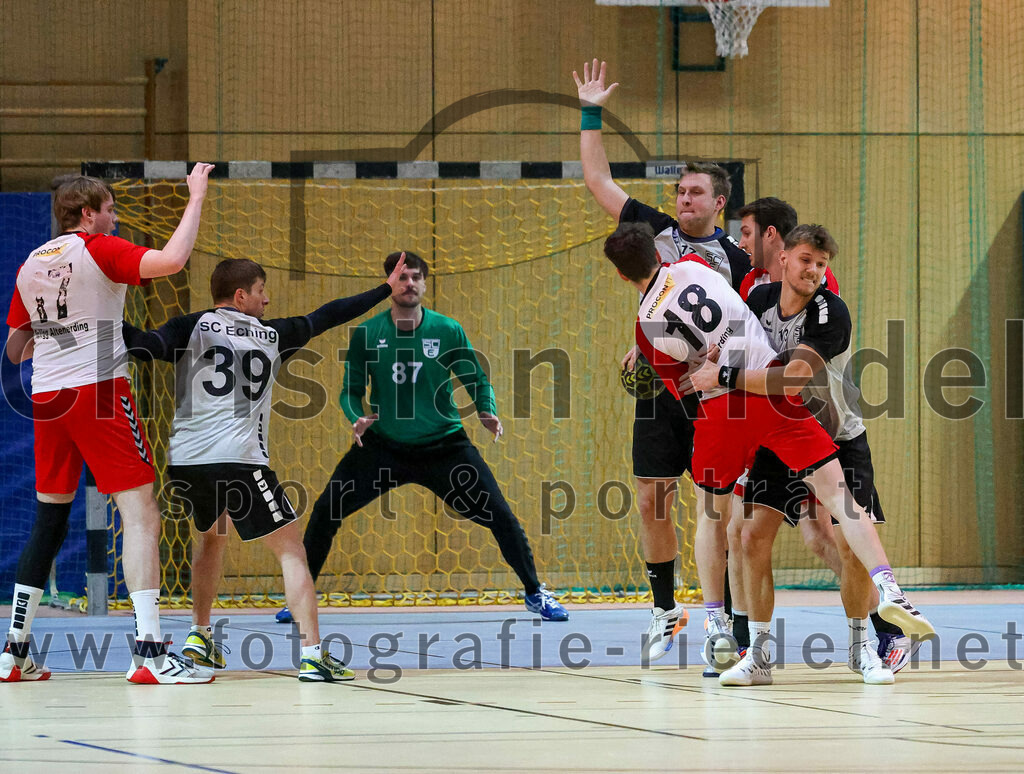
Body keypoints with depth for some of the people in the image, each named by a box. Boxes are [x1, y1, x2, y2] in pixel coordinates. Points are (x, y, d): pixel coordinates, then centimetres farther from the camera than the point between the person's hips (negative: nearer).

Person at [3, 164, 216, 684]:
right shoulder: (100, 250, -4)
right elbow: (173, 260, -19)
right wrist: (195, 199, -8)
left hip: (46, 399, 7)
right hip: (98, 392, -7)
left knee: (48, 523, 15)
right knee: (141, 515, -7)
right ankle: (149, 651, -17)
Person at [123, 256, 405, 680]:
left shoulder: (191, 327, 10)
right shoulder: (272, 335, 14)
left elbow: (147, 346, -11)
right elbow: (327, 316, 25)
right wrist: (386, 290, 36)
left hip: (184, 459, 3)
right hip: (238, 461, -3)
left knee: (211, 534, 31)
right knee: (290, 549, 2)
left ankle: (200, 636, 30)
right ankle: (312, 654, -12)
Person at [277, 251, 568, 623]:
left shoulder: (448, 331, -6)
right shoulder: (366, 334, -5)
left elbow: (477, 380, 3)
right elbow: (351, 390, 2)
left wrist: (487, 412, -16)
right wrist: (357, 418, -18)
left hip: (444, 445, 0)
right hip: (382, 446, 1)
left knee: (499, 515, -7)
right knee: (326, 511, -10)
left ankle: (535, 593, 13)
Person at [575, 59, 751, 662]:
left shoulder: (735, 260, 1)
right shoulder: (655, 230, 8)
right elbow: (598, 180, 11)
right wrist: (591, 114, 6)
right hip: (657, 386, 3)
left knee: (720, 505, -6)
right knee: (653, 504, 3)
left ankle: (719, 615, -3)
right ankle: (666, 612, 14)